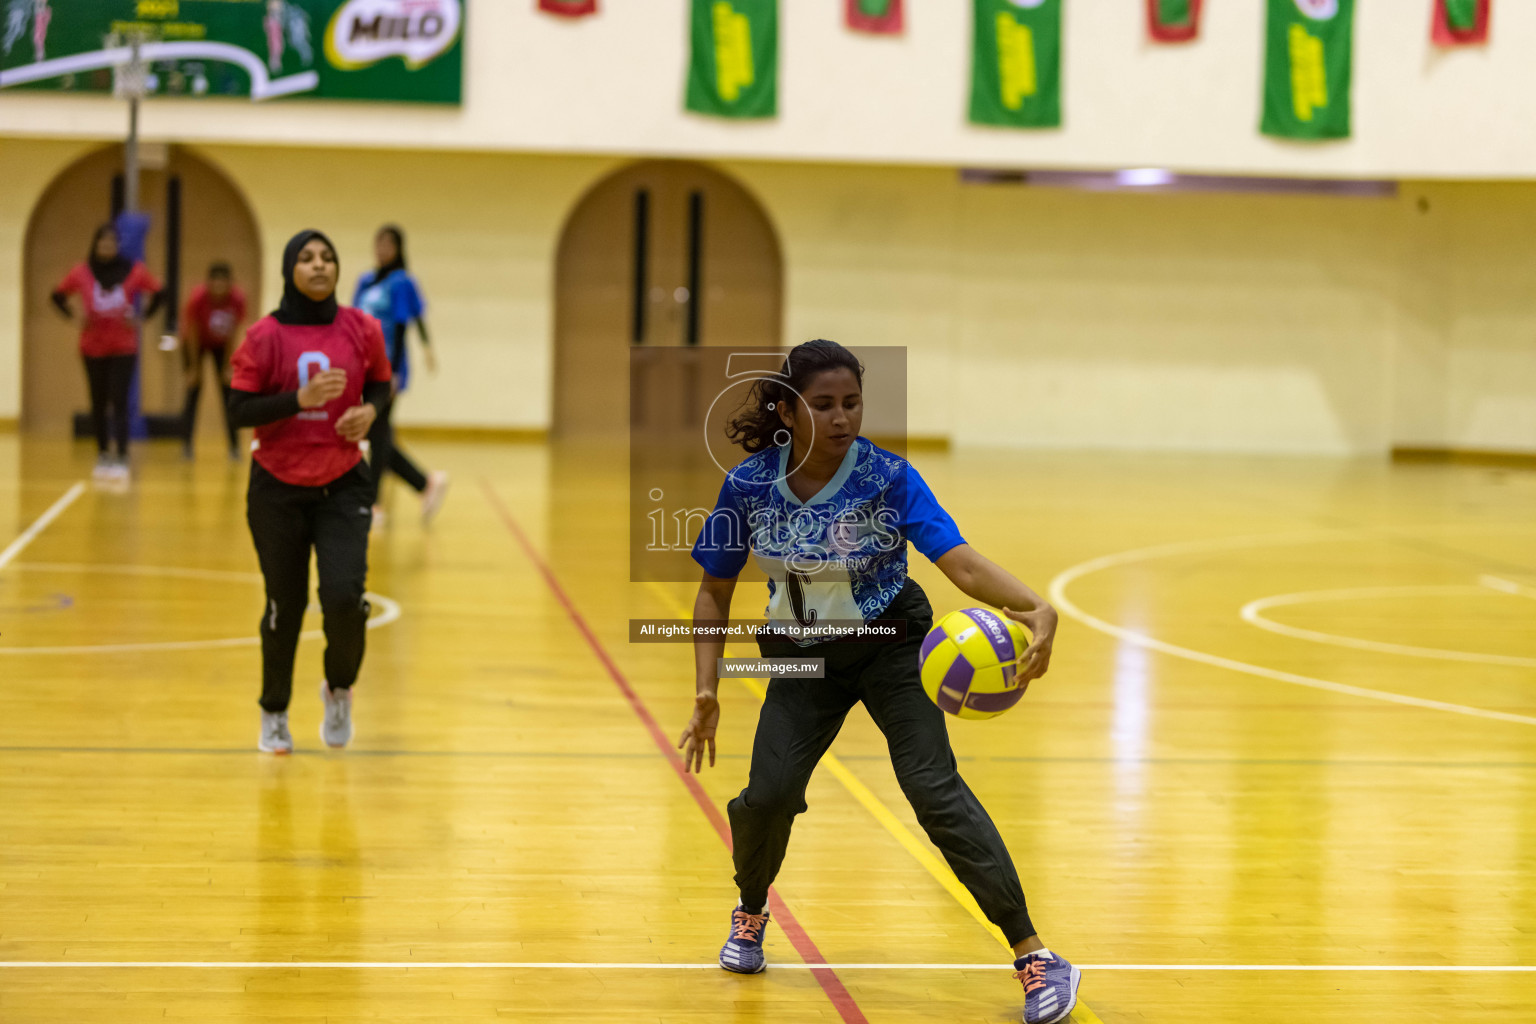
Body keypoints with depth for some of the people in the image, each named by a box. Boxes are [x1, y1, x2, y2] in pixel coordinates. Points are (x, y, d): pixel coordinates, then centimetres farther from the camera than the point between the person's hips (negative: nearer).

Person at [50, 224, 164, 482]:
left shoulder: (134, 270, -5)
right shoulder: (81, 272, -1)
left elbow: (158, 293, 7)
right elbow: (58, 295, 11)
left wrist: (141, 318, -3)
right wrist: (73, 316, -2)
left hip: (124, 347, -2)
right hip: (93, 347, 2)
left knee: (119, 402, -9)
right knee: (98, 404, 9)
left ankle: (122, 460, -9)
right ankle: (102, 456, 21)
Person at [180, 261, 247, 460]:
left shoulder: (237, 299, -27)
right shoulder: (198, 298, -33)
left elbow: (233, 334, -16)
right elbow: (192, 333, -22)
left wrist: (227, 367, -12)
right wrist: (194, 368, -16)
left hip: (220, 344, 2)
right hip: (197, 343, -2)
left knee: (228, 391, -4)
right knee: (194, 391, -9)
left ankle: (234, 445, -1)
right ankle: (186, 444, -8)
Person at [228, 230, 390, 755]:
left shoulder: (362, 330, -2)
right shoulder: (264, 337, -8)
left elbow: (380, 383, 14)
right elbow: (239, 410, -9)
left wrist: (370, 410, -8)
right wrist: (300, 398, -22)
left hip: (342, 486, 1)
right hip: (277, 489, -1)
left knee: (344, 597, -14)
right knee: (284, 607, 7)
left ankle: (339, 689, 17)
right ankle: (274, 713, 29)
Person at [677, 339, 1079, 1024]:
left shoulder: (889, 477, -22)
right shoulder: (749, 485, -15)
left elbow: (962, 563, -33)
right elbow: (715, 592, -2)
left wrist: (1035, 609, -50)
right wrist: (706, 692, -10)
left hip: (891, 646, -2)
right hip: (802, 656, 2)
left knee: (934, 788, -18)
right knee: (769, 793, -13)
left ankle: (1034, 957, -15)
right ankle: (751, 913, 23)